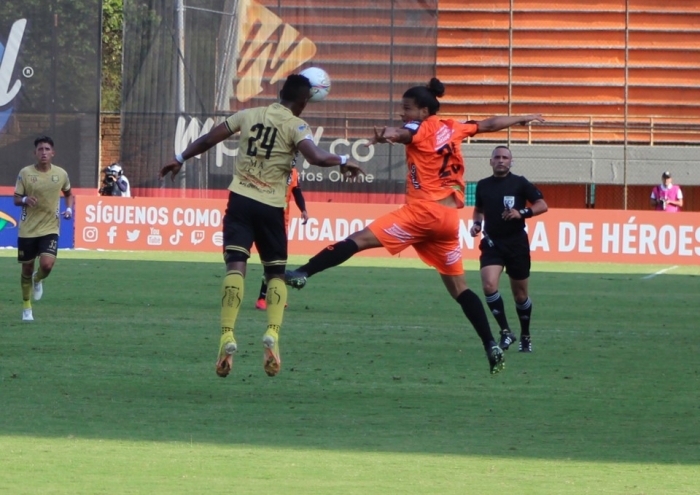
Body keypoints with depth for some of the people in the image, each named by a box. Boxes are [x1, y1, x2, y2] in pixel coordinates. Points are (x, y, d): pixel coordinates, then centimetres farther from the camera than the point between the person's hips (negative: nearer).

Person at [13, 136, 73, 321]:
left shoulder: (61, 174, -1)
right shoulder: (25, 173, -6)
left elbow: (68, 194, 18)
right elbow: (16, 199, -1)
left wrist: (69, 209, -1)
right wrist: (25, 199, -24)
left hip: (50, 229, 0)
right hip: (27, 229, 0)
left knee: (47, 264, -20)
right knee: (27, 269, 7)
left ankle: (38, 279, 18)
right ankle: (26, 308, 26)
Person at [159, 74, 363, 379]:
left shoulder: (249, 115, 10)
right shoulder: (295, 125, -3)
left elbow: (209, 139, 15)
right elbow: (315, 157, -20)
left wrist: (180, 159, 29)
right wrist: (342, 162, -2)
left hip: (240, 198, 2)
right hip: (271, 206, -2)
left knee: (235, 265, -6)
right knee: (276, 273, 12)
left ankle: (227, 337, -23)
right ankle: (272, 334, -10)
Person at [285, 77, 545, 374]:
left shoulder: (421, 129, -2)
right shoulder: (452, 128, 17)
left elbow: (402, 133, -26)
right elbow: (489, 125, 32)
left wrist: (385, 136, -50)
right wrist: (523, 119, 50)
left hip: (423, 209, -7)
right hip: (450, 217, 7)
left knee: (361, 239, -13)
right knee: (458, 286, 13)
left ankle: (302, 273, -26)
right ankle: (491, 346, 6)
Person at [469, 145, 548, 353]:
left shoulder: (519, 183, -3)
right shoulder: (483, 185, 7)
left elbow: (542, 205, -6)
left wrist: (522, 213, -22)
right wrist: (477, 223, 3)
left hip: (517, 243, -2)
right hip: (492, 243, 2)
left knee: (520, 295, 8)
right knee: (489, 286, -20)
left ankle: (525, 336, 27)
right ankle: (505, 332, -9)